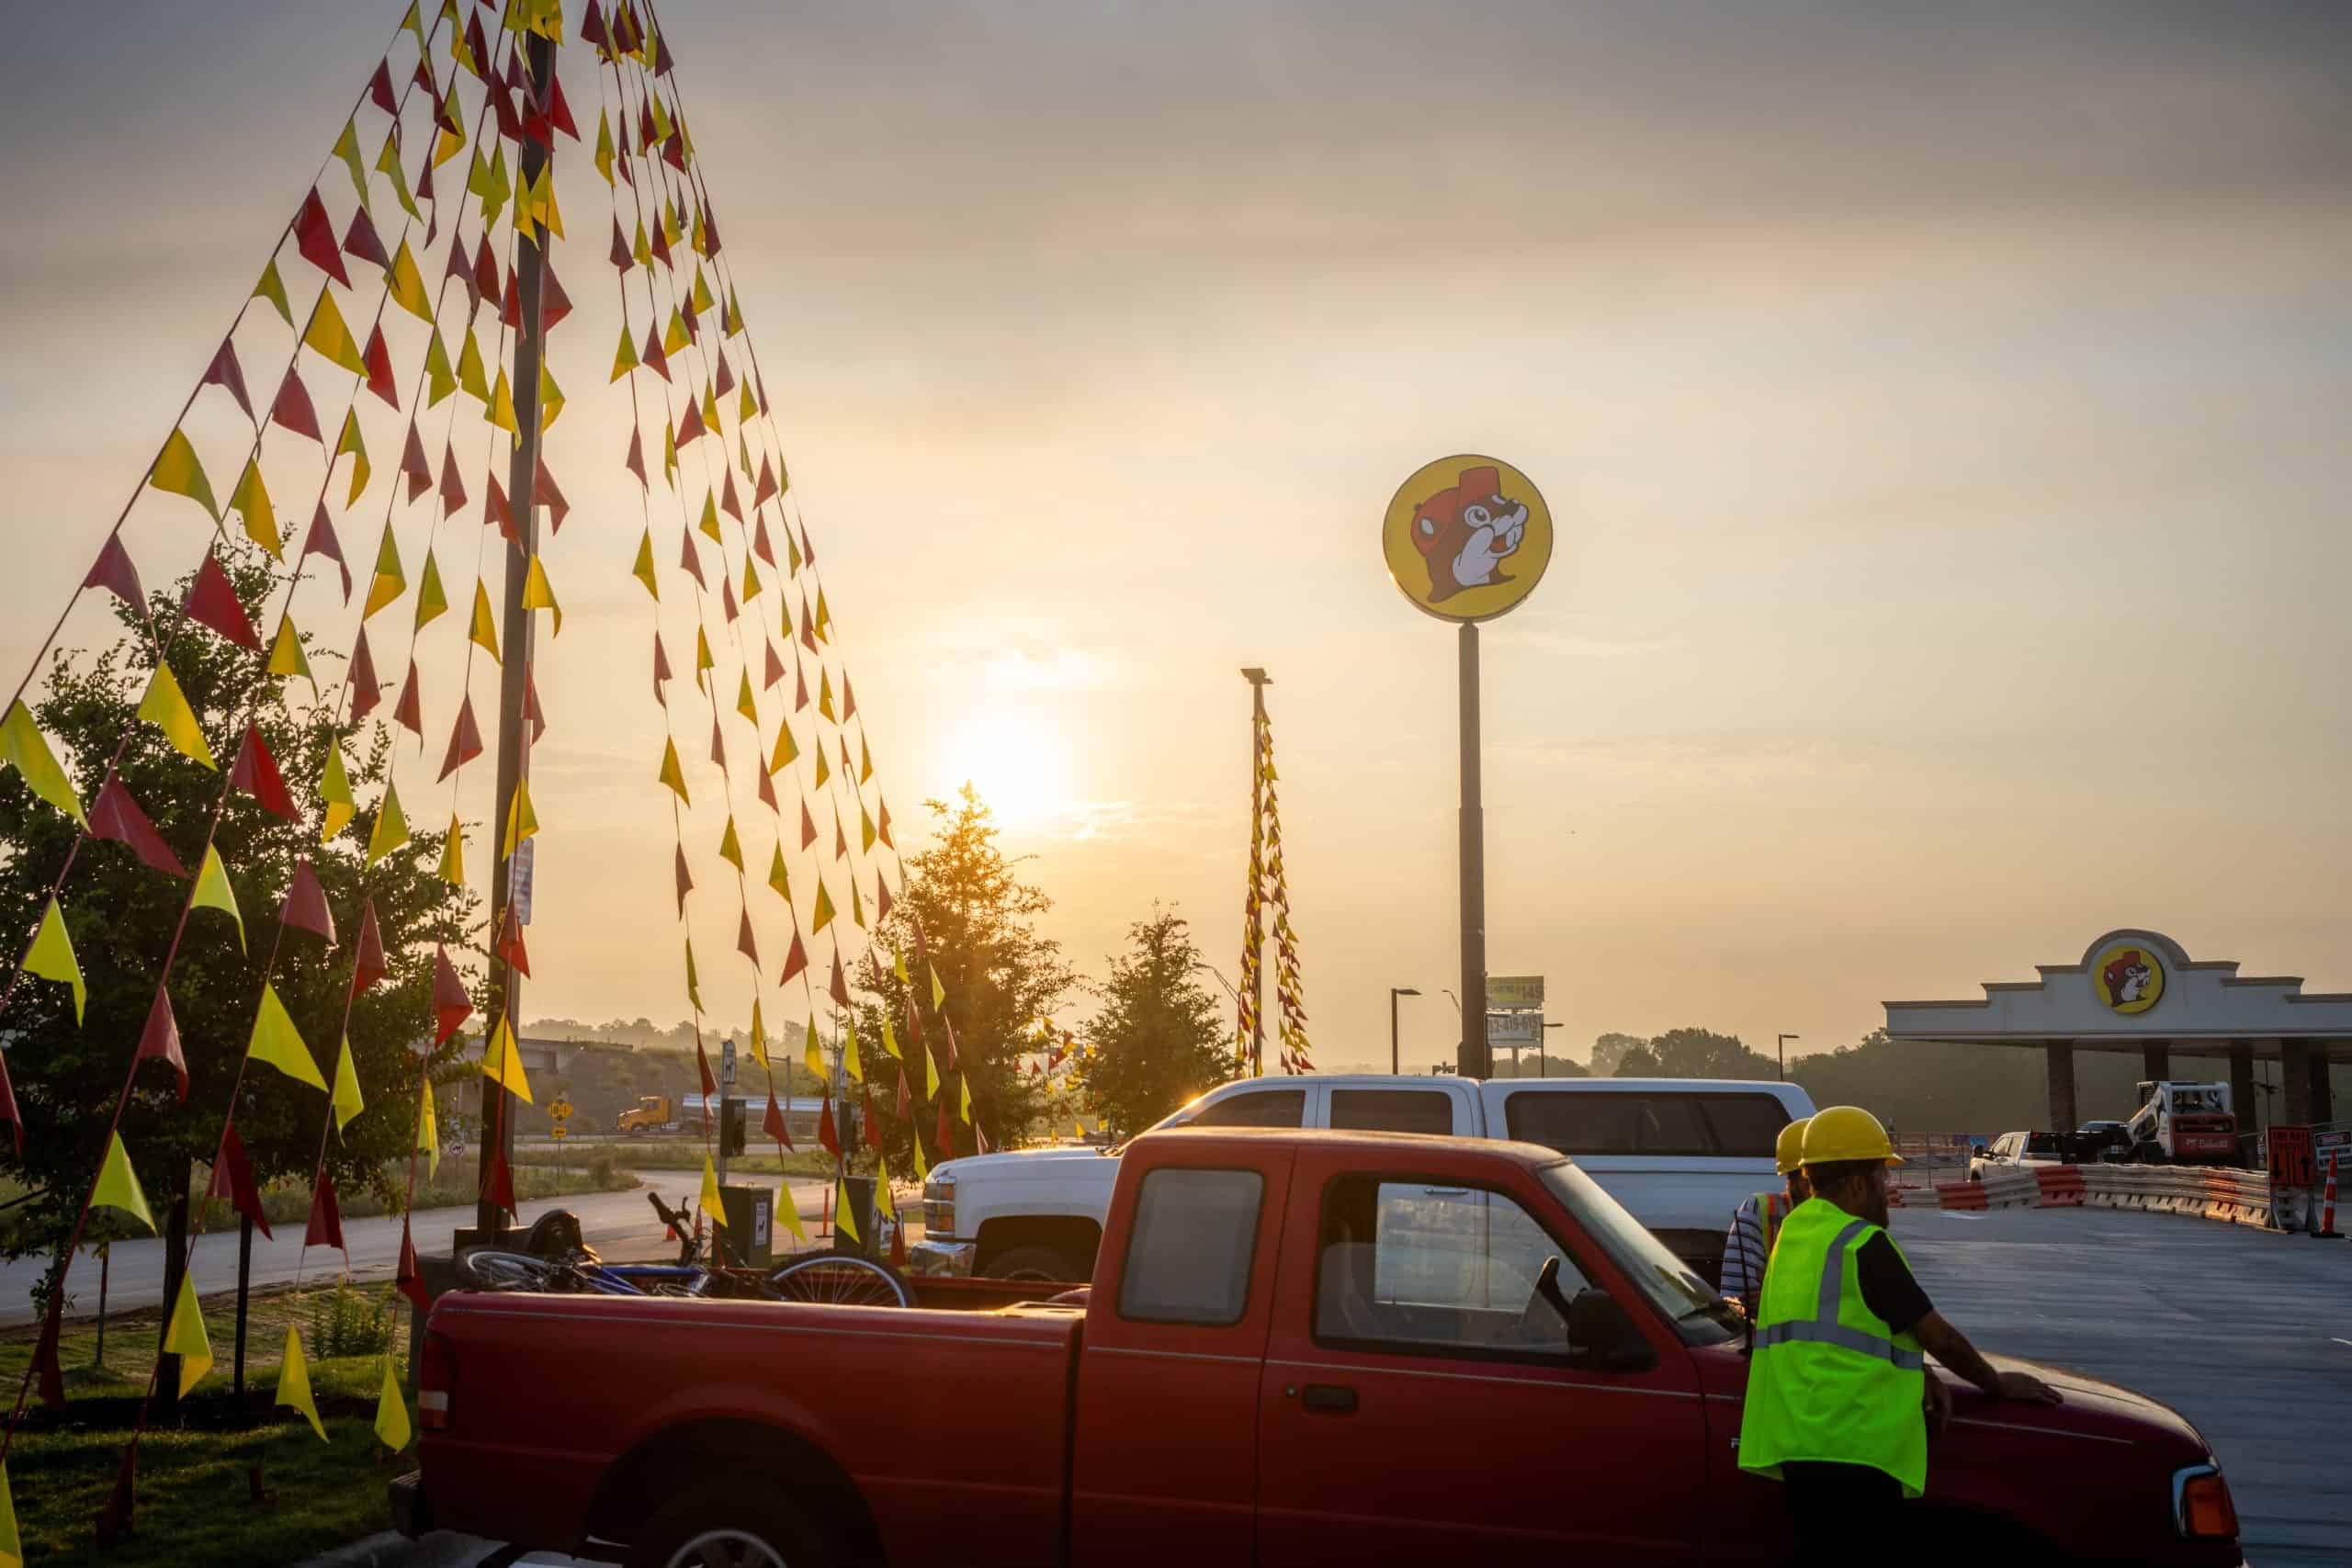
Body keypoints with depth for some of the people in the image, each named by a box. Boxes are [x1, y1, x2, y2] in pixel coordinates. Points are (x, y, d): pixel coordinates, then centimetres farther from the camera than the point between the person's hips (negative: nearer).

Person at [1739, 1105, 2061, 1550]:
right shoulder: (1861, 1242, -11)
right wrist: (1998, 1384, 13)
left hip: (1798, 1438, 9)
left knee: (1819, 1549, 15)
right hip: (1848, 1443, -9)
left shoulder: (1796, 1229, 16)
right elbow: (1938, 1335, -4)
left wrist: (1917, 1377, 11)